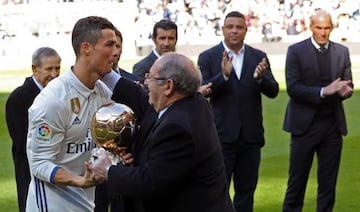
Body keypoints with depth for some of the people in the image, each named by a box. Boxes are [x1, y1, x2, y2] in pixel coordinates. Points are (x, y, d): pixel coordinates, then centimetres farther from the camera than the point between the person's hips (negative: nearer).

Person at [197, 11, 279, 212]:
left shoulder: (259, 57, 5)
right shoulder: (208, 57, -2)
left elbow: (273, 91, -2)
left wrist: (260, 77, -23)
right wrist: (224, 75, -27)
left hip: (251, 136, 3)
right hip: (222, 135, -3)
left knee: (246, 192, 12)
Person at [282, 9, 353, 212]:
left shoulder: (342, 52, 7)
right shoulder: (296, 51, -4)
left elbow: (348, 85, 8)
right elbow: (293, 88, -12)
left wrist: (345, 90, -17)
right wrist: (324, 91, -24)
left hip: (333, 125, 3)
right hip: (305, 124, -3)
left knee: (328, 181, 8)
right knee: (298, 178, 5)